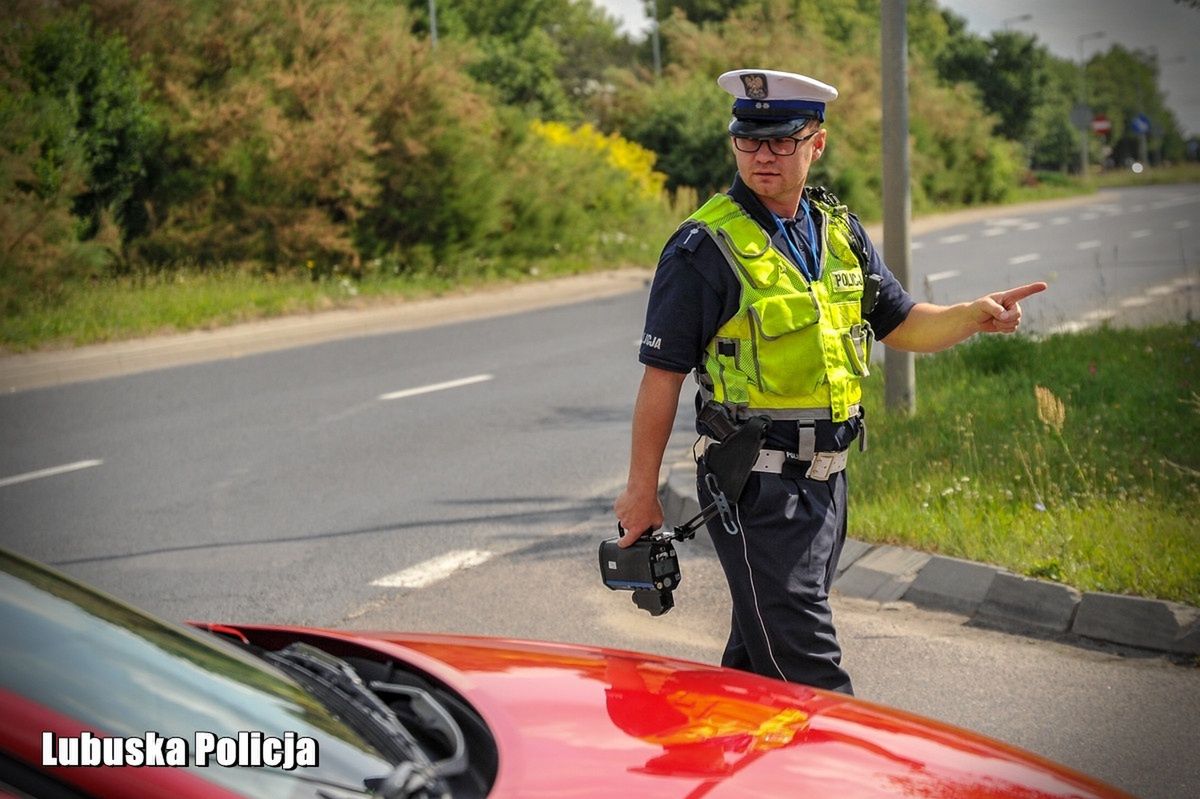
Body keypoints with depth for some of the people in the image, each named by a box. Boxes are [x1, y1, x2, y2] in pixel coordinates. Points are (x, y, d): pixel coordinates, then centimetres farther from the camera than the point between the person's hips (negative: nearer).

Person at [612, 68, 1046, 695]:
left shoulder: (840, 231, 9)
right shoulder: (706, 247, -11)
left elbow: (904, 326, 16)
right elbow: (662, 375, -9)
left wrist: (974, 315, -4)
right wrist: (641, 491, -8)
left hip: (826, 480, 7)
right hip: (756, 487, -7)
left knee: (760, 653, 18)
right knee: (807, 671, -8)